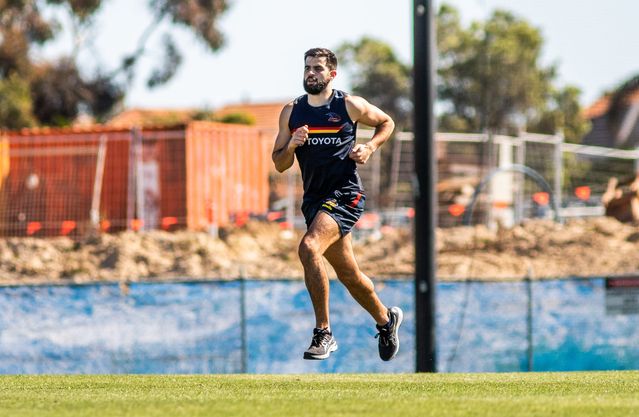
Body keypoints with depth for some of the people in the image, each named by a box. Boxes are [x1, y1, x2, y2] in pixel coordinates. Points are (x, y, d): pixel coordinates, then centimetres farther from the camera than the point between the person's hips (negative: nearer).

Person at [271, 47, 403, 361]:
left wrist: (369, 147, -3)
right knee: (348, 275, 16)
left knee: (309, 248, -28)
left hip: (345, 196, -6)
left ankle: (323, 333, -22)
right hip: (314, 199, 6)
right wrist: (292, 145, -10)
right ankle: (386, 319, 42)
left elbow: (387, 123, 14)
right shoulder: (291, 112, 8)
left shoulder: (350, 106, -3)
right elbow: (279, 164, 11)